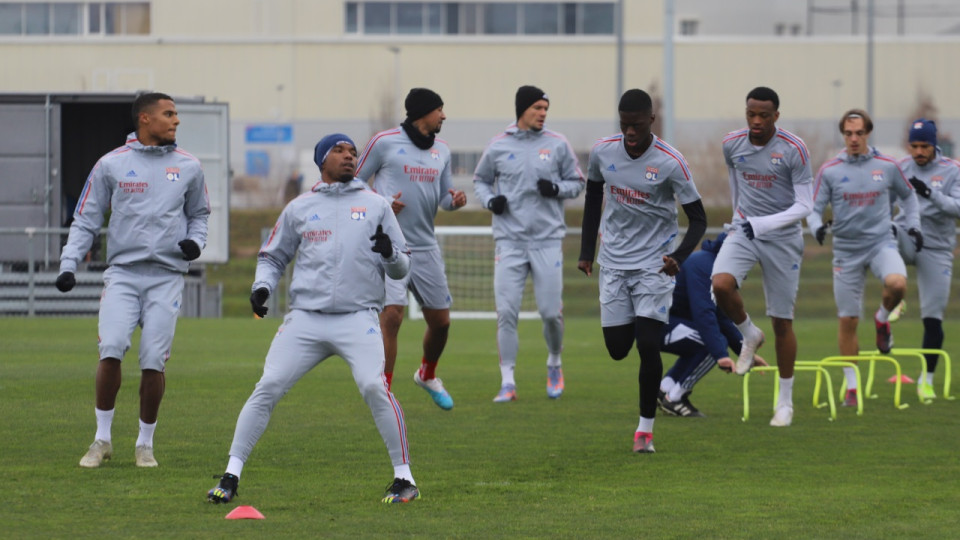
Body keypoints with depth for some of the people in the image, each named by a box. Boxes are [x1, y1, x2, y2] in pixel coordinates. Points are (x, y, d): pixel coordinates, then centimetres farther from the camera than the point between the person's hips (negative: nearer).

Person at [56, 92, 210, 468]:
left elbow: (198, 213, 23)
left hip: (166, 277, 1)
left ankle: (145, 443, 11)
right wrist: (68, 265, -3)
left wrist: (196, 241, 2)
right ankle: (102, 439, 0)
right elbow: (85, 221, 8)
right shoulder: (111, 165, 4)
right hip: (122, 273, -1)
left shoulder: (188, 167, 9)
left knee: (153, 361, -6)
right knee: (111, 350, -16)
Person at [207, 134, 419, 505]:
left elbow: (401, 270, 12)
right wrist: (262, 286, 1)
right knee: (267, 388, -8)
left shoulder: (376, 206, 12)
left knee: (374, 387, -21)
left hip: (357, 320, -1)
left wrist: (390, 254, -11)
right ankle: (231, 477, 0)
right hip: (305, 320, 1)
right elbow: (272, 256, 22)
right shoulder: (299, 208, 14)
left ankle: (404, 478, -11)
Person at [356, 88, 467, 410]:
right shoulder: (385, 142, -3)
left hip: (426, 248, 6)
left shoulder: (442, 151, 14)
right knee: (391, 316, -18)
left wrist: (455, 200, -5)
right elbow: (355, 182, 3)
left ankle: (427, 375, 38)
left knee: (440, 321, 10)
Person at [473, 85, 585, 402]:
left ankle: (554, 364, 26)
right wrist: (489, 201, -3)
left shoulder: (557, 145, 4)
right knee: (506, 311, -7)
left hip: (548, 239, 0)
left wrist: (557, 188, -11)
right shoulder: (498, 147, 4)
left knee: (550, 312, -2)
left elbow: (577, 182, 10)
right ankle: (507, 382, -3)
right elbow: (480, 180, 17)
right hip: (509, 241, 0)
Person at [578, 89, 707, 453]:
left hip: (654, 265, -4)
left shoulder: (670, 162, -16)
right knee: (617, 349, 1)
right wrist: (587, 251, 12)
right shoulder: (603, 152, -5)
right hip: (614, 263, 4)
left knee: (648, 345, -13)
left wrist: (679, 257, -28)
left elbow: (698, 219, -11)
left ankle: (646, 427, 1)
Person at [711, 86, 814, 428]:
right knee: (721, 285, -28)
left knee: (782, 322, 3)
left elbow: (805, 206, -13)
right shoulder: (732, 144, -2)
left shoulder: (793, 150, -15)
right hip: (744, 232, 3)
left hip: (783, 237, -3)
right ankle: (749, 336, 3)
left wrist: (763, 224, -24)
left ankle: (785, 400, 17)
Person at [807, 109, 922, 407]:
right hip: (847, 250, 0)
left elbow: (907, 195, 18)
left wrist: (913, 225, 8)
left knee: (897, 283, -32)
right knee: (847, 321, 2)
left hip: (881, 242, 0)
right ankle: (852, 386, 16)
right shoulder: (830, 170, -3)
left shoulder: (887, 166, 0)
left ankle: (883, 318, 3)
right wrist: (817, 227, -23)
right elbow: (813, 209, -2)